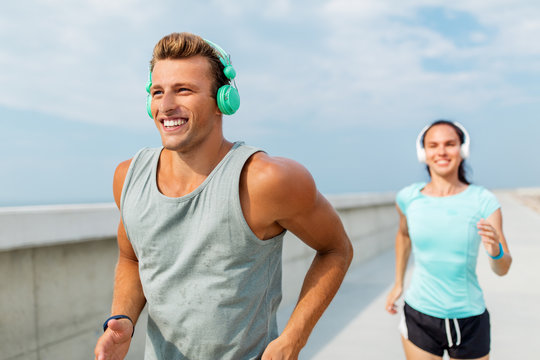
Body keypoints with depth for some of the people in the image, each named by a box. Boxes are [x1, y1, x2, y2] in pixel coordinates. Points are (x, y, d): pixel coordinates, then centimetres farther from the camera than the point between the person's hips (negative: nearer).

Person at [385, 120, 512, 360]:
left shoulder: (483, 201, -10)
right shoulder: (408, 198, -6)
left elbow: (502, 269, -8)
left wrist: (495, 250, -30)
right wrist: (398, 283, 17)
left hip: (469, 320, 0)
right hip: (419, 318, 0)